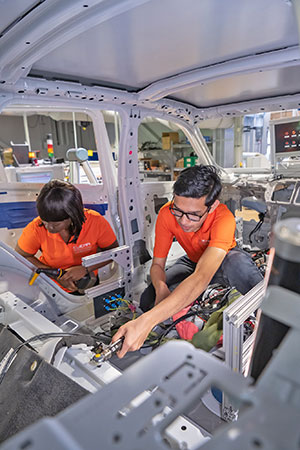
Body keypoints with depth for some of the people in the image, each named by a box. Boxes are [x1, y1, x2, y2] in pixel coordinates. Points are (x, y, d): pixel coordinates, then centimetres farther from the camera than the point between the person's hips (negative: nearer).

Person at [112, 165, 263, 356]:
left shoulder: (224, 219, -38)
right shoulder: (167, 214, -25)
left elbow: (201, 278, -51)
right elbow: (157, 265, -15)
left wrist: (147, 321, -59)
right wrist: (161, 288, -40)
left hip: (224, 260, -3)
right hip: (193, 261, 3)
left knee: (238, 262, -40)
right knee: (148, 301, -19)